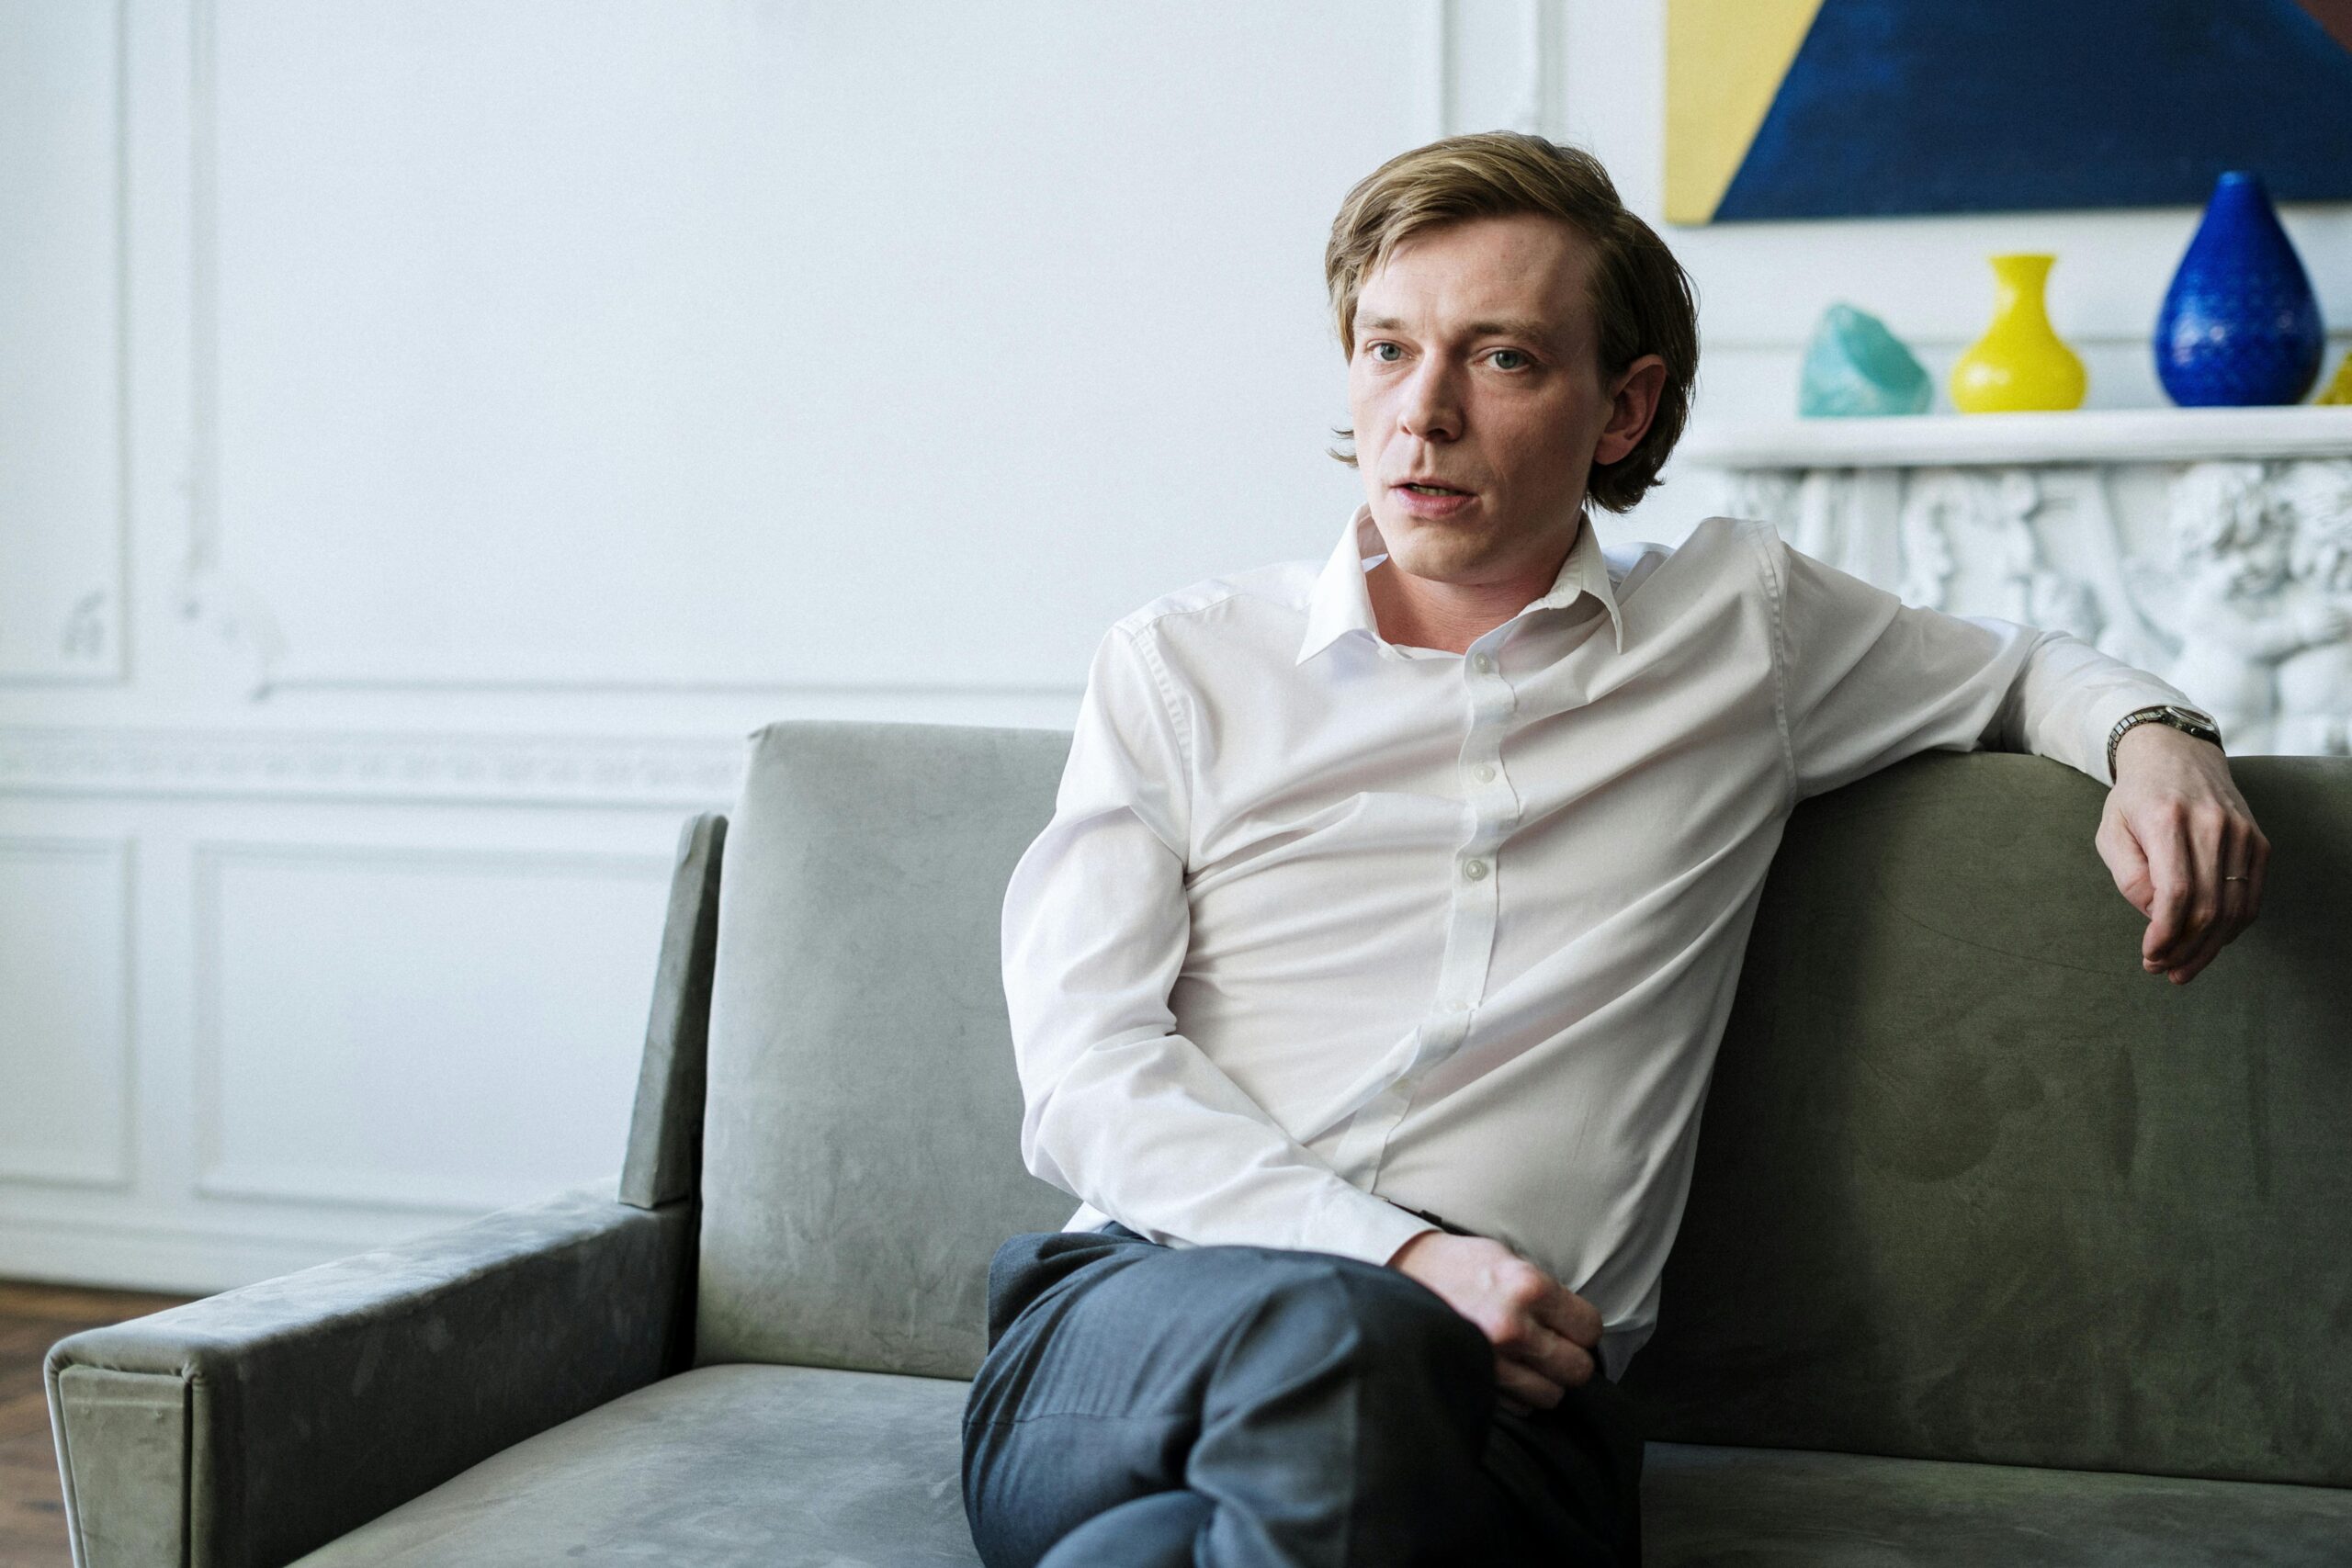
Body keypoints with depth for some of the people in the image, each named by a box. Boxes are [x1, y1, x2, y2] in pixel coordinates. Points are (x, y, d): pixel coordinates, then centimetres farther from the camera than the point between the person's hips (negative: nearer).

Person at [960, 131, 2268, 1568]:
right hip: (1139, 1317, 0)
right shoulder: (1178, 666, 13)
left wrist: (2154, 735, 11)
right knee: (1337, 1337, -38)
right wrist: (1399, 1256, -13)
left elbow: (2018, 669, 37)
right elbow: (1083, 1068, 3)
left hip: (1503, 1380, 1)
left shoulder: (1742, 622, 17)